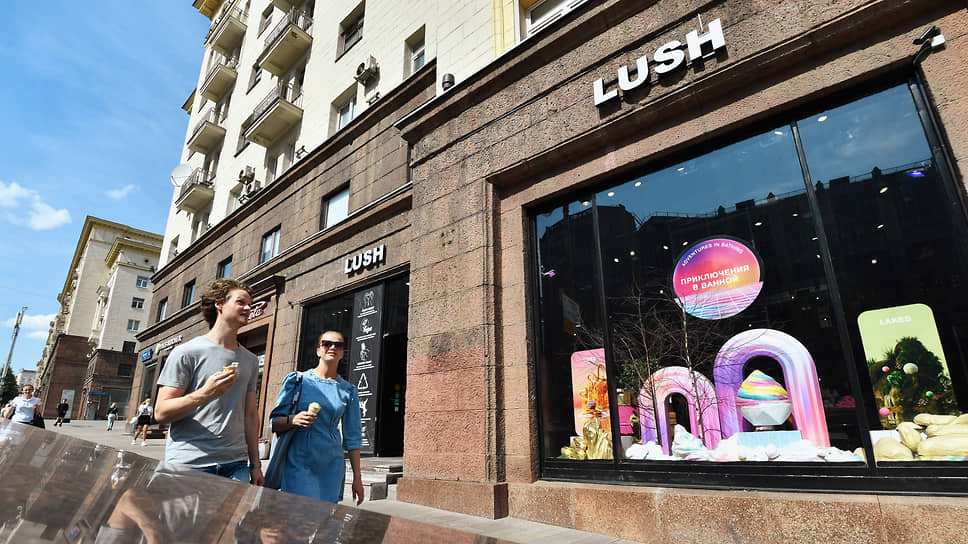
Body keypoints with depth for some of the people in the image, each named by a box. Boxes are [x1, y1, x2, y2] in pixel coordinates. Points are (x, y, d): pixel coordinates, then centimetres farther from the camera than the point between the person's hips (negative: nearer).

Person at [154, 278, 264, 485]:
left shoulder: (251, 361, 13)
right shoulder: (187, 352, -2)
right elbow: (161, 413, -5)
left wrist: (255, 464, 12)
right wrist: (204, 393, -21)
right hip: (189, 465, -4)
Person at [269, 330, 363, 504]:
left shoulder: (348, 391, 8)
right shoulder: (297, 380, 3)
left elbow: (352, 437, 10)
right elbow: (275, 422, 4)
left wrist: (357, 478, 8)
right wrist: (293, 420, -18)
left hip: (331, 466, 2)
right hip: (298, 463, -2)